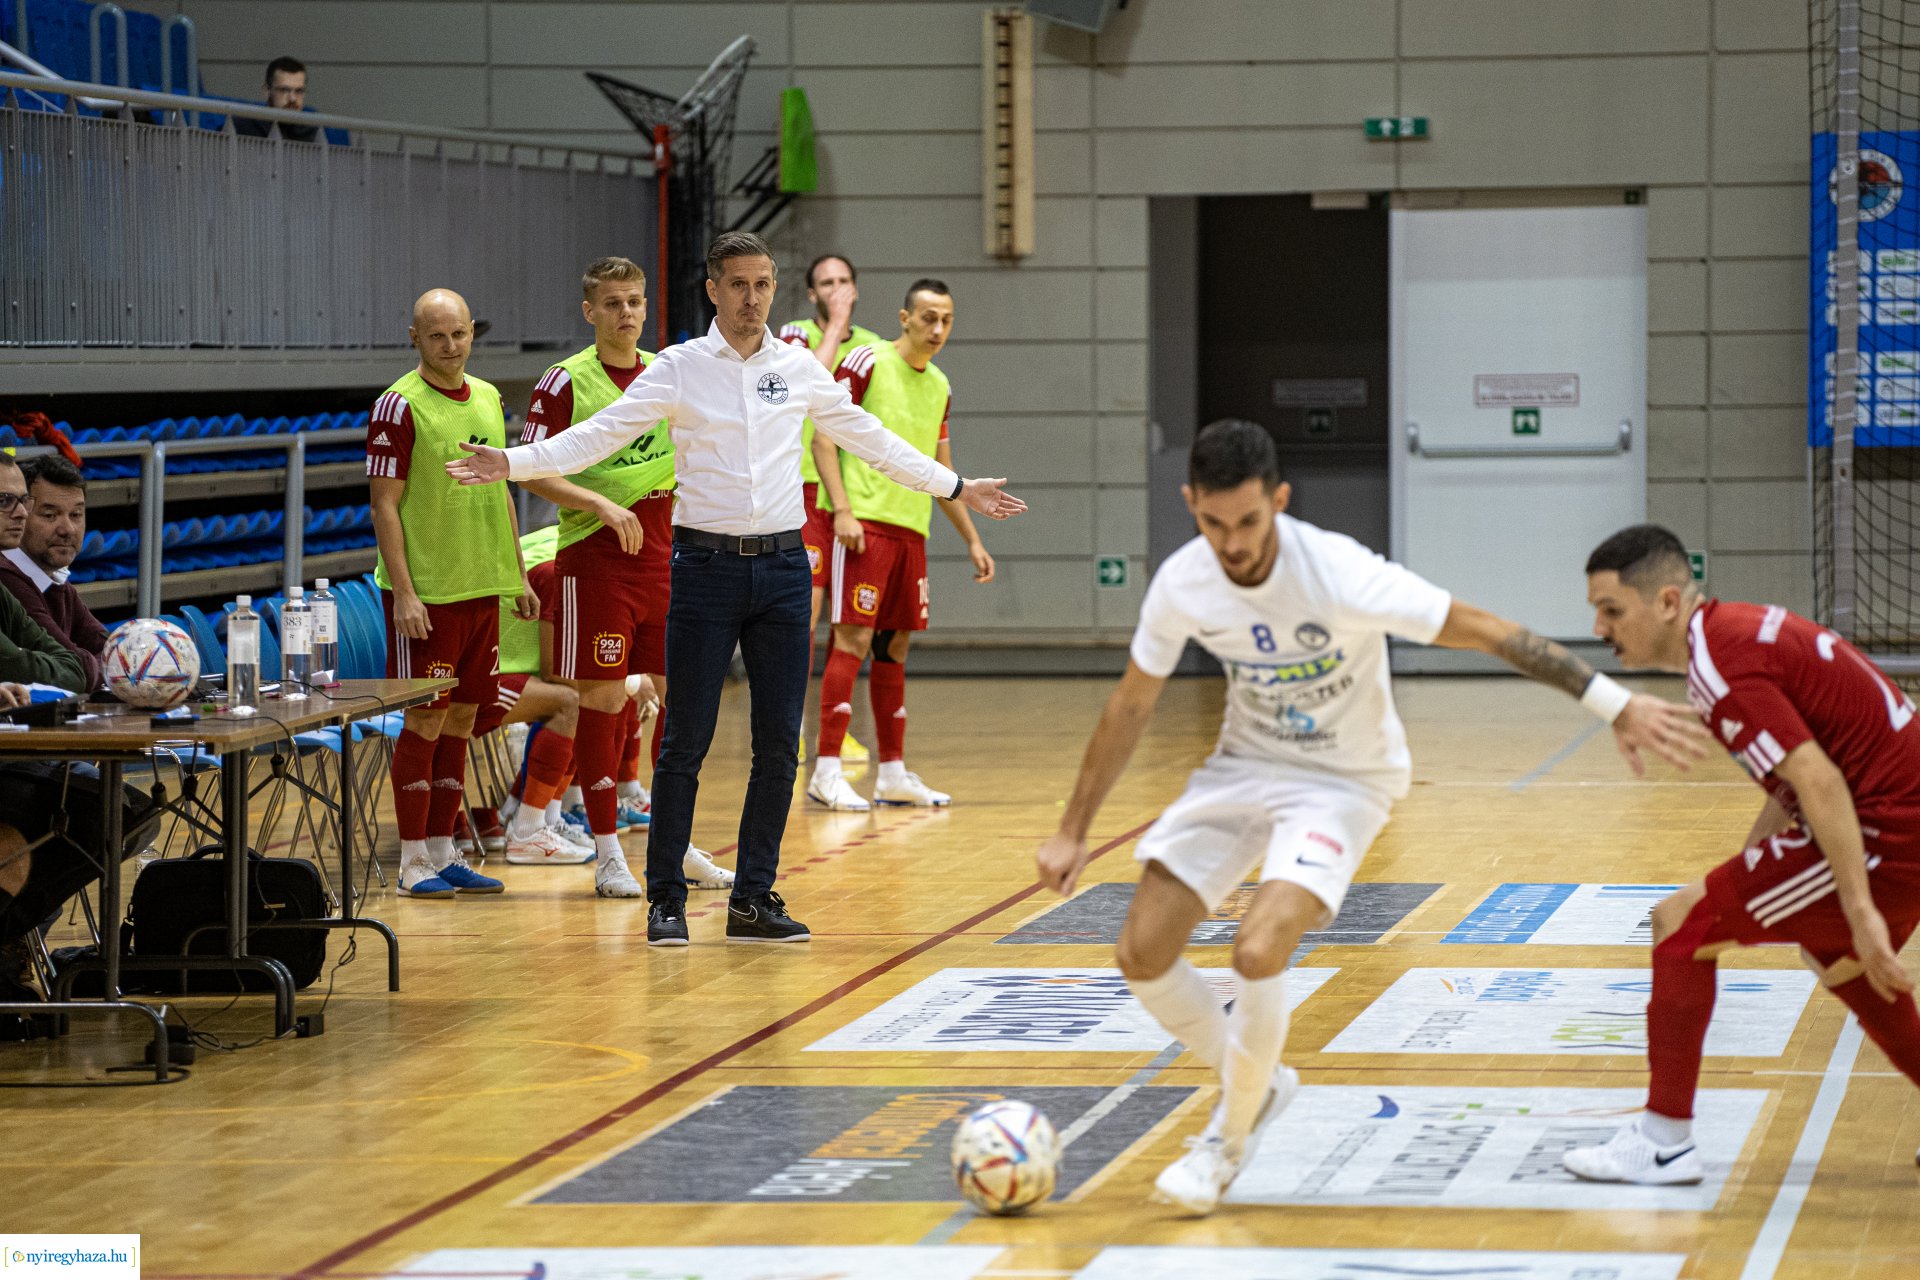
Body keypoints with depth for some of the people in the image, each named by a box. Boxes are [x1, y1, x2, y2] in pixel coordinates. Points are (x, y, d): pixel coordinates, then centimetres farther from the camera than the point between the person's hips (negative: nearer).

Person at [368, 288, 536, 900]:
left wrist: (519, 575, 16)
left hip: (482, 587, 7)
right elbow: (385, 505, -12)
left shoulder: (488, 399, 11)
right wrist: (403, 592, -18)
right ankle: (414, 862, 3)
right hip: (426, 592, -7)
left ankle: (443, 851, 16)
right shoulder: (399, 406, -10)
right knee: (425, 723, -3)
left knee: (460, 720, 10)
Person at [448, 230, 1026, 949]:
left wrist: (956, 487, 21)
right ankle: (666, 900, 5)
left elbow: (869, 439, 18)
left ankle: (754, 899, 11)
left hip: (782, 568, 3)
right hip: (707, 566, -3)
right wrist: (512, 463, -18)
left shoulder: (800, 370, 9)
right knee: (686, 742, -3)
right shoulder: (679, 368, 0)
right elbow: (602, 433, -5)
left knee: (778, 743, 3)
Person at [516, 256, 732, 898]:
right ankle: (607, 852, 4)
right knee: (603, 699, -3)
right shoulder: (566, 382, -5)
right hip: (595, 560, -5)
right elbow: (532, 471, -10)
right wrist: (602, 504, -20)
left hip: (668, 558, 5)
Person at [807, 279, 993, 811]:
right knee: (854, 639, -11)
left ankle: (893, 773, 13)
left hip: (912, 528, 7)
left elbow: (942, 473, 23)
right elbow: (824, 438, -8)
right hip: (864, 522, -7)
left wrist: (972, 539, 21)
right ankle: (826, 770, -10)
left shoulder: (939, 386, 16)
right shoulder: (867, 363, -5)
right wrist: (842, 510, -17)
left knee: (894, 646, 9)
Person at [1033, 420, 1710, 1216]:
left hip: (1341, 783, -5)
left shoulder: (1338, 576, -29)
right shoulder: (1182, 584, -14)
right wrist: (1073, 831, 7)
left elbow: (1489, 633, -26)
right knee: (1142, 955, -5)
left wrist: (1618, 707, -30)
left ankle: (1229, 1137, 1)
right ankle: (1256, 1083, 23)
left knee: (1257, 951, -26)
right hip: (1244, 764, 5)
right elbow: (1131, 705, 3)